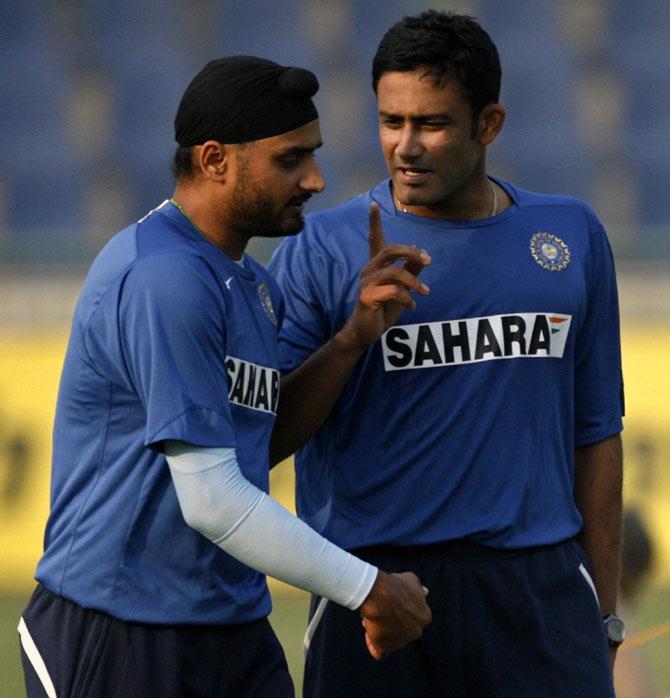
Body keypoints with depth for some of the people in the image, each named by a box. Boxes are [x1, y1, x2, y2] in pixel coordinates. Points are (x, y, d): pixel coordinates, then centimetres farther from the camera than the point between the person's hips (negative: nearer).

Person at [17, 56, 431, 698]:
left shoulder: (252, 284, 15)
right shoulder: (163, 280, -17)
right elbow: (212, 499, -20)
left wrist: (355, 335, 6)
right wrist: (370, 591, -14)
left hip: (234, 633, 9)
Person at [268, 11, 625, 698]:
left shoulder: (573, 237, 10)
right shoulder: (321, 250, 0)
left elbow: (595, 432, 14)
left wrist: (601, 610, 11)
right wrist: (358, 331, -16)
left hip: (540, 587, 2)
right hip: (374, 582, -2)